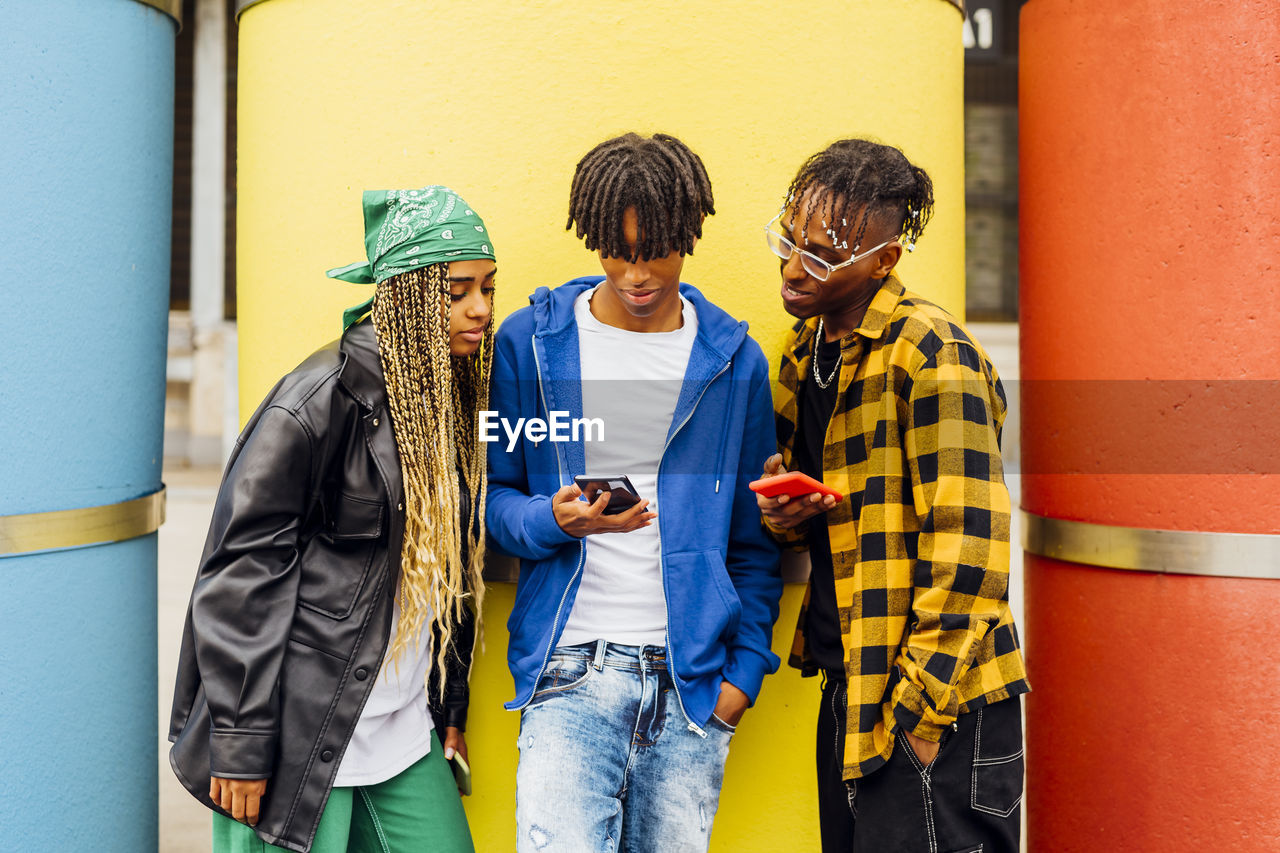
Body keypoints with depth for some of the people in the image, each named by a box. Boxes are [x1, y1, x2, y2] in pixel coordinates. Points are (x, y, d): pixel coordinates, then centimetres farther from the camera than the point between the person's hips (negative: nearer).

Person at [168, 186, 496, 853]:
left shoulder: (449, 398, 6)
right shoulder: (318, 402, -17)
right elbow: (242, 573, -15)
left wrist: (449, 709, 14)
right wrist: (240, 743, -14)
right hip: (301, 738, -6)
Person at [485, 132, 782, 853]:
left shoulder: (735, 359, 6)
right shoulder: (530, 342, 2)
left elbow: (754, 537, 10)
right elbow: (491, 495, 6)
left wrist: (746, 669, 2)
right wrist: (556, 521, -14)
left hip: (695, 678, 2)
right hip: (571, 670, -1)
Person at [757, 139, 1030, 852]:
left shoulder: (930, 353, -17)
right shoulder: (806, 352, 10)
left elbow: (966, 548, -20)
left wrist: (921, 709, -17)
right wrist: (786, 513, -3)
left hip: (938, 710, -8)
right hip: (848, 688, 8)